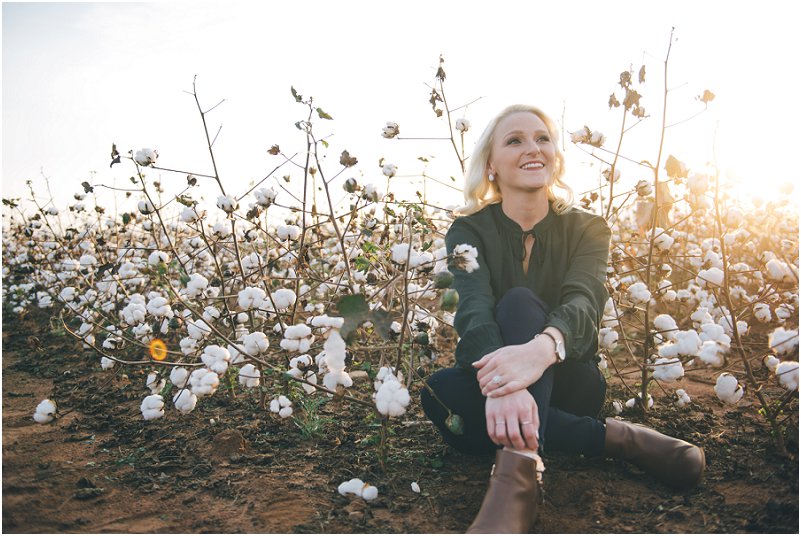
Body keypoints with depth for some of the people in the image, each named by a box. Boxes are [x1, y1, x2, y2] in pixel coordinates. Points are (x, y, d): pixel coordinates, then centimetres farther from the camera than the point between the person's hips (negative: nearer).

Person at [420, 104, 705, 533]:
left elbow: (584, 302, -23)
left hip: (567, 382, -1)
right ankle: (615, 438, -30)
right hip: (491, 380, 1)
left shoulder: (586, 229, -1)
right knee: (440, 391, -33)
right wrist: (498, 384, -46)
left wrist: (543, 347, -49)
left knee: (520, 303, -29)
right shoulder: (469, 231, -3)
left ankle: (516, 476, -47)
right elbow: (474, 310, -23)